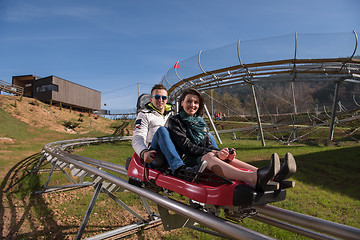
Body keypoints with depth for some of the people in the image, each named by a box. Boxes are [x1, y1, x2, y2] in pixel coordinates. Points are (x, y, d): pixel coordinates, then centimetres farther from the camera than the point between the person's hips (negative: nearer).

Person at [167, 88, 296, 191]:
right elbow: (187, 146, -13)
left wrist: (222, 153, -10)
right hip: (186, 162, -6)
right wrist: (215, 153, -21)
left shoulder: (200, 121, 20)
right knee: (209, 157, -36)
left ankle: (272, 176, -41)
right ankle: (253, 179, -63)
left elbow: (208, 145, 13)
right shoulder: (175, 121, -1)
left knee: (228, 159, -21)